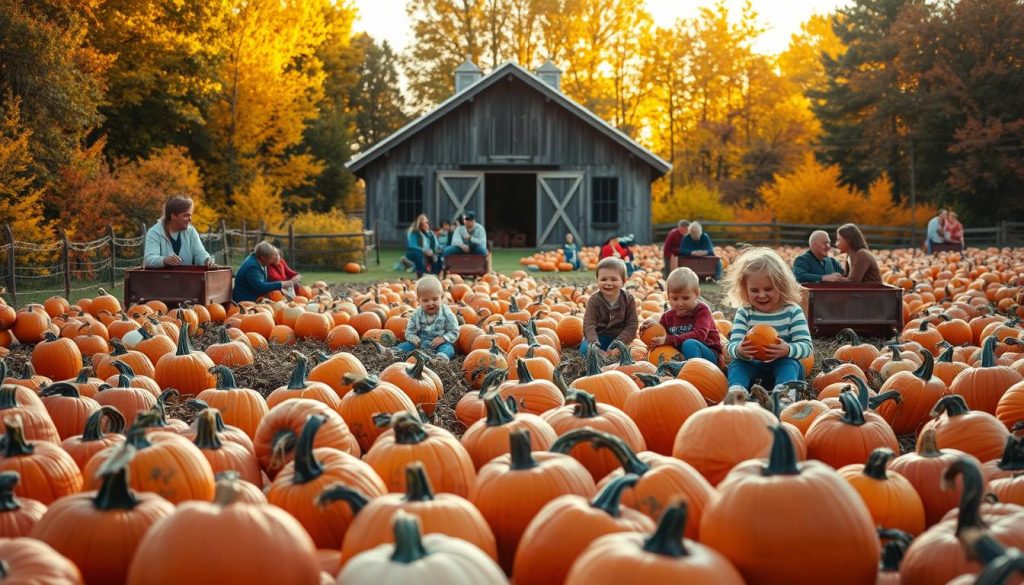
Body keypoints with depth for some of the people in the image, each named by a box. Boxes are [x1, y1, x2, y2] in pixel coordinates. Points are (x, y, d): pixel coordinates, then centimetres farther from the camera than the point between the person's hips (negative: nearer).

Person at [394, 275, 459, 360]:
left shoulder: (446, 314, -6)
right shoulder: (416, 315, 2)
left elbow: (454, 332, -2)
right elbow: (409, 332, 9)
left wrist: (443, 338, -18)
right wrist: (414, 338, -13)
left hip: (440, 345, -4)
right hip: (421, 344, 4)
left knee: (447, 347, -34)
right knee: (406, 345, -14)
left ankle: (443, 357, -65)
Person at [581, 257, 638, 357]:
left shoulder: (629, 300, -5)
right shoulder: (594, 300, -6)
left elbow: (632, 325, -9)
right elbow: (589, 324, -16)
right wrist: (593, 341, -38)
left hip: (620, 338, 1)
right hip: (599, 338, -1)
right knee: (585, 348, -27)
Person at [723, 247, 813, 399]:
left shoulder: (792, 311, -7)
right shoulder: (744, 313, -3)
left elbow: (806, 346, -15)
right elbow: (732, 345, -12)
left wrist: (788, 350, -38)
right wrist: (739, 351, -39)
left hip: (784, 366, -2)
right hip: (752, 369, 2)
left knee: (789, 363, -32)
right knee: (736, 363, -25)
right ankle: (736, 392, -53)